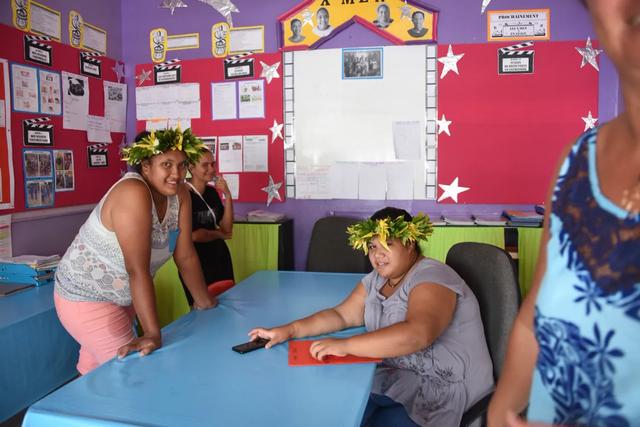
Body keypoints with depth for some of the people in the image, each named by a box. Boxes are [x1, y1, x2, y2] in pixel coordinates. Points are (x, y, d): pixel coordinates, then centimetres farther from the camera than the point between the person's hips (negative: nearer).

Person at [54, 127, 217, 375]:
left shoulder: (180, 195, -9)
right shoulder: (133, 193, -31)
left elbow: (185, 256, -4)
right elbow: (138, 268, -35)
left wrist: (204, 302, -1)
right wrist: (152, 333, -36)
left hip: (123, 295, 7)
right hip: (85, 296, -7)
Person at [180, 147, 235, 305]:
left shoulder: (212, 192, 4)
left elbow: (227, 228, 1)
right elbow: (193, 235, -19)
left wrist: (227, 195, -9)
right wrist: (219, 234, -2)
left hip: (220, 257, 6)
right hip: (196, 262, -6)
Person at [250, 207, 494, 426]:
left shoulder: (431, 278, -19)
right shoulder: (376, 280, 8)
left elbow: (417, 335, -35)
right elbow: (341, 315, 6)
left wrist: (345, 345, -36)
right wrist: (290, 330, -9)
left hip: (444, 389, -6)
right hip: (397, 377, 7)